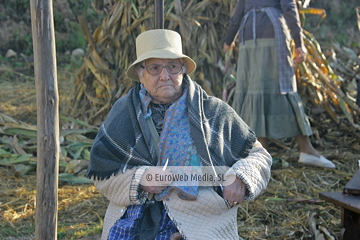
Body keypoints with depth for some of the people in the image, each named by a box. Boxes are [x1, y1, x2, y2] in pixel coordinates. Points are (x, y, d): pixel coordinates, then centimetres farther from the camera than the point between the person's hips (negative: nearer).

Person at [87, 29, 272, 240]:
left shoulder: (215, 112, 7)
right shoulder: (124, 111, 10)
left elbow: (258, 155, 14)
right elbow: (101, 174, 7)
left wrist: (241, 177, -7)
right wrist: (139, 180, -12)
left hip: (198, 220, -1)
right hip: (132, 216, 2)